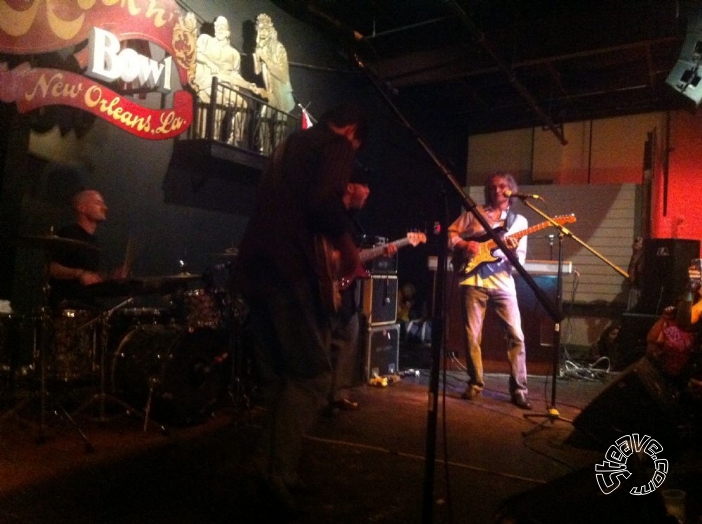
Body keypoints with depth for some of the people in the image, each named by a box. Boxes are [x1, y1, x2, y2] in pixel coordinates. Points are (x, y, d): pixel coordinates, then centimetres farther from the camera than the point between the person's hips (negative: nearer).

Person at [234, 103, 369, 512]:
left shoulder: (290, 145, 26)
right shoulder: (336, 147, 0)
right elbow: (323, 203, -18)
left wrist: (343, 200, 29)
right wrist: (348, 247, -3)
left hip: (255, 267, 9)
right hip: (293, 270, -8)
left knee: (275, 376, 14)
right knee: (313, 374, -3)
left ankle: (271, 463, 18)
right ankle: (279, 468, -10)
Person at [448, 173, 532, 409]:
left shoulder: (519, 221, 11)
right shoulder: (474, 213, 11)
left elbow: (520, 259, 5)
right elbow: (450, 234, 10)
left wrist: (514, 251, -17)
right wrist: (464, 244, -9)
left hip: (502, 282, 0)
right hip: (474, 280, 0)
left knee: (516, 335, -6)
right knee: (472, 336, 2)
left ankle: (519, 389, 2)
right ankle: (475, 383, 17)